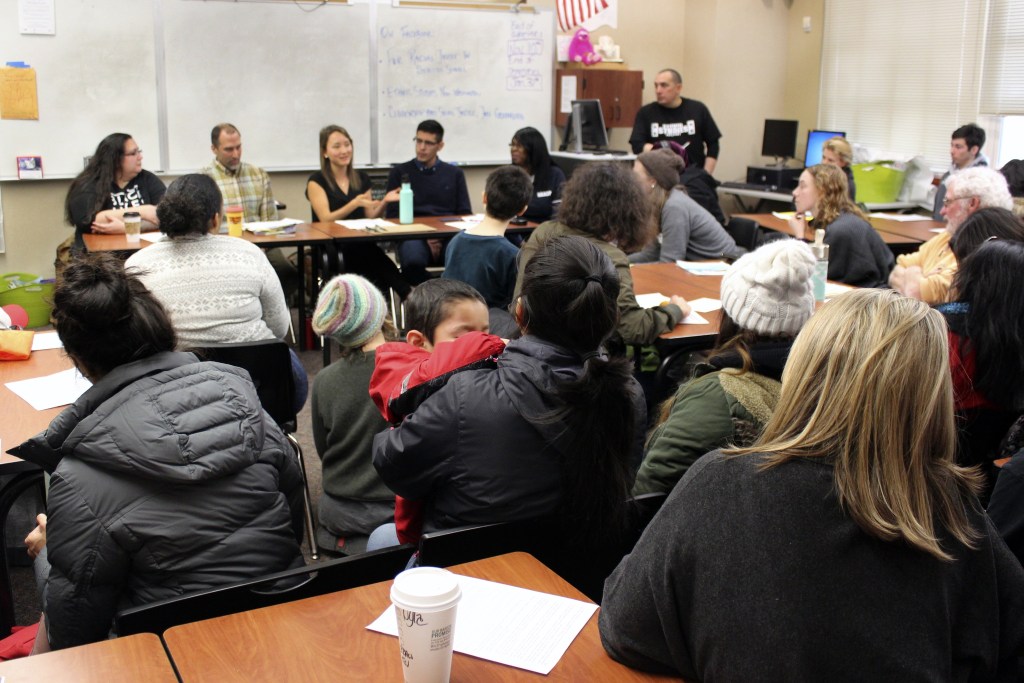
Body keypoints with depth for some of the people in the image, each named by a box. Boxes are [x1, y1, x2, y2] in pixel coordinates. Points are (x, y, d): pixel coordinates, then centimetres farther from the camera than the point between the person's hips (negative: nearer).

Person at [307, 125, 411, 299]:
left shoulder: (362, 178, 14)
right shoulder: (317, 181, 0)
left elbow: (369, 217, 14)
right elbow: (326, 219, -10)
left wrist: (384, 202, -6)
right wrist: (355, 203, -25)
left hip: (360, 244, 4)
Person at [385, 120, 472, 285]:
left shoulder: (455, 174, 21)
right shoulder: (399, 172, 16)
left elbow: (465, 214, 13)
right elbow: (393, 215, 8)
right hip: (413, 235, -1)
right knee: (413, 262, -38)